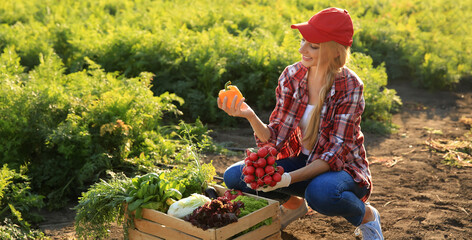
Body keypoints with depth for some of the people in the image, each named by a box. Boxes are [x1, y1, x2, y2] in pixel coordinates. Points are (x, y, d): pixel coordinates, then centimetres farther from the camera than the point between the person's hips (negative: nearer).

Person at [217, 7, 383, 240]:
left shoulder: (349, 86, -20)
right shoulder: (291, 76, -7)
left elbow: (336, 153, -22)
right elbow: (275, 139, -9)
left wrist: (289, 178, -34)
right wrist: (250, 116, -29)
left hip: (343, 168, -4)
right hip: (303, 161, 5)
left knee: (321, 192, -40)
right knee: (234, 176, -13)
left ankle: (366, 216, -3)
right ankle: (294, 204, 15)